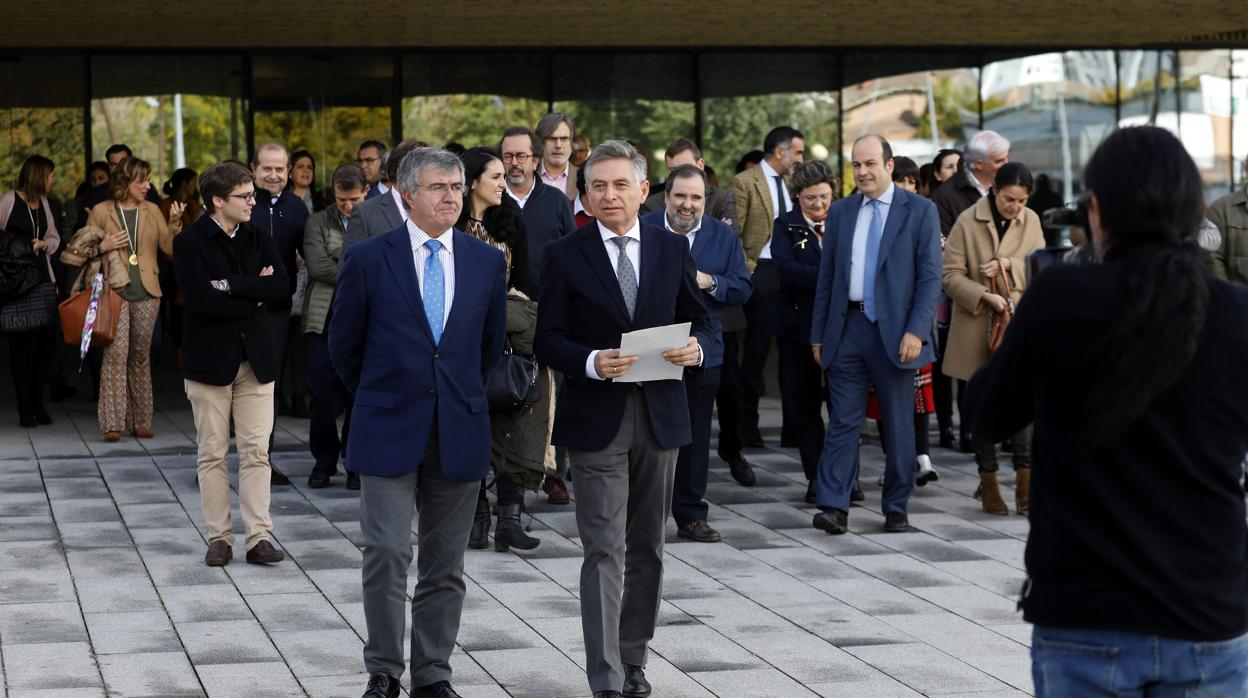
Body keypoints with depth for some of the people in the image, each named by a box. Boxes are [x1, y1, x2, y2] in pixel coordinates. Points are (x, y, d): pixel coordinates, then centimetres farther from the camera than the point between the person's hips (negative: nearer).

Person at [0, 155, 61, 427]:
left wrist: (44, 244, -1)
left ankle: (37, 401, 12)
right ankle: (24, 408, 3)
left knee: (49, 337, -2)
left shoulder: (43, 202, 14)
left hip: (42, 277, 5)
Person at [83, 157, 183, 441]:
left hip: (146, 293, 3)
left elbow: (170, 248, 5)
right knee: (116, 352, -15)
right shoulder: (101, 212, 4)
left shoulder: (152, 211, 12)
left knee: (141, 355, 7)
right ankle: (112, 423, -17)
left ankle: (140, 421, 13)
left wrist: (174, 223, -10)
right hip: (114, 291, -3)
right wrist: (103, 246, -9)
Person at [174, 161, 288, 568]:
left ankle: (259, 537, 2)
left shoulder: (259, 240, 9)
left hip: (255, 359, 3)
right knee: (213, 455, 4)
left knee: (256, 452, 1)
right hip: (210, 361, -3)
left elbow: (279, 287, -7)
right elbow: (201, 300, -18)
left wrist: (230, 284, -15)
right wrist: (253, 294, -9)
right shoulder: (189, 243, -6)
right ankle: (219, 538, 11)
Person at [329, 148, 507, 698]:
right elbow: (344, 346, 6)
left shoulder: (487, 262, 5)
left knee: (445, 566, 8)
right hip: (389, 429, -3)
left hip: (459, 431, 3)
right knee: (387, 555, -6)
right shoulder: (367, 259, -4)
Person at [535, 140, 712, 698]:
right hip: (596, 420, -4)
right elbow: (548, 340, -4)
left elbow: (700, 322, 12)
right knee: (604, 550, -8)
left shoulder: (673, 251, 7)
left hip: (661, 416, 4)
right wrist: (592, 362, -22)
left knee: (647, 547, 13)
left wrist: (696, 348, -11)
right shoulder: (564, 256, -2)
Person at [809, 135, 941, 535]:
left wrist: (916, 331, -14)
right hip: (848, 328, 3)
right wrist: (818, 334, 8)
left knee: (898, 426, 6)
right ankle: (833, 507, -6)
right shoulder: (840, 213, 10)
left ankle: (896, 509, 14)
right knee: (843, 421, -3)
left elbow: (930, 277, -4)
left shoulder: (919, 211, -1)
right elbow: (827, 277, 13)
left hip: (895, 331, -2)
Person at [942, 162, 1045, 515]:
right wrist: (986, 296, -19)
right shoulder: (968, 221, -5)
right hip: (977, 326, -2)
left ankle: (1025, 482, -5)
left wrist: (1010, 264, -14)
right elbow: (951, 274, -7)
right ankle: (988, 482, 17)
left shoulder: (1031, 221, 6)